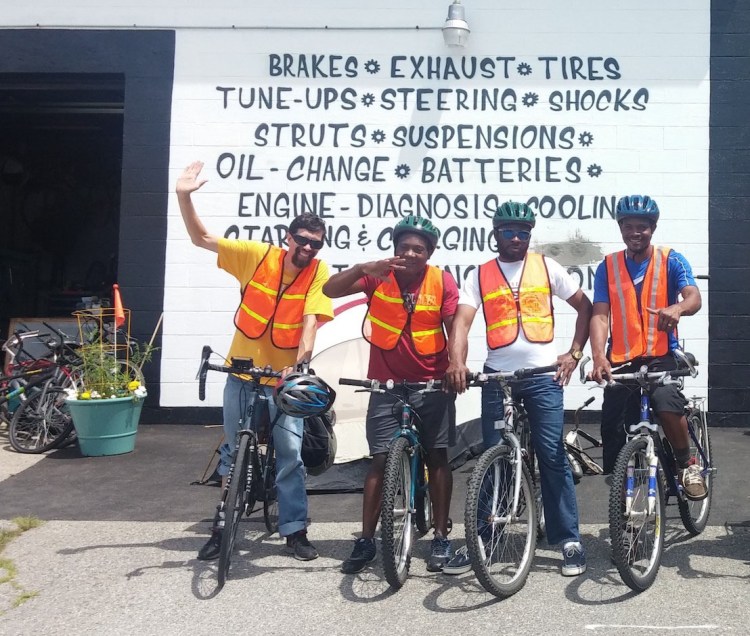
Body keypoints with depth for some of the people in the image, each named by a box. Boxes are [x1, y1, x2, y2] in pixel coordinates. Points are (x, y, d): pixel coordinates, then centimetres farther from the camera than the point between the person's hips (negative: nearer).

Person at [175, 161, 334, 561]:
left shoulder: (318, 273, -9)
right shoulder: (257, 255, -6)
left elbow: (310, 321, -19)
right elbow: (201, 238, -2)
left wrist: (301, 362, -34)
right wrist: (184, 196, -15)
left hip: (284, 378, -1)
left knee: (290, 453, -2)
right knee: (233, 451, 10)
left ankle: (295, 530, 12)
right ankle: (223, 526, 23)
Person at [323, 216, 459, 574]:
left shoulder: (442, 281, -7)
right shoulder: (379, 276, -7)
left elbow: (454, 328, -9)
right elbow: (330, 290, -16)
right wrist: (363, 269, -32)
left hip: (433, 385, 0)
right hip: (387, 384, 0)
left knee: (437, 457, 7)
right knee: (380, 460, 1)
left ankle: (441, 538, 18)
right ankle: (366, 541, 10)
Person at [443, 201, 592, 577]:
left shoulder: (547, 268, 6)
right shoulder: (479, 275, 5)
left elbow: (585, 307, 10)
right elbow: (462, 321, -8)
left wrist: (574, 353, 0)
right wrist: (456, 362, -25)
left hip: (544, 375, -1)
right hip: (497, 376, 1)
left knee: (553, 455, -1)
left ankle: (569, 540, 8)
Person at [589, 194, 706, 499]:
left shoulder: (672, 261, 1)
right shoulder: (607, 267, 3)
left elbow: (694, 298, -13)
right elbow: (600, 315, -6)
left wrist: (677, 308, -38)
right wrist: (599, 357, -23)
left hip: (662, 356, -2)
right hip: (621, 361, 2)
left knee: (667, 402, -30)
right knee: (613, 432, 1)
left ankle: (688, 466, -5)